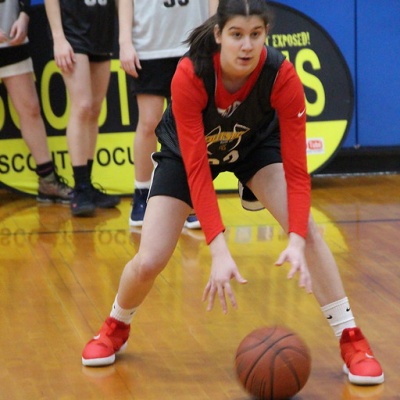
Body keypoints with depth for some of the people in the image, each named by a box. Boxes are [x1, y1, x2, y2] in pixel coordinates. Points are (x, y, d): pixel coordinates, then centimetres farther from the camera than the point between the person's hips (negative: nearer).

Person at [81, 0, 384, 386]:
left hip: (255, 144, 1)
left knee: (307, 230, -21)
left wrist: (296, 241, -45)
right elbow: (195, 169, -37)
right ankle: (115, 328, 22)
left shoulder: (282, 76, -33)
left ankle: (351, 340, -8)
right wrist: (218, 250, -45)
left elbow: (296, 170, -31)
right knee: (148, 261, -11)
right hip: (186, 150, -1)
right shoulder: (189, 76, -37)